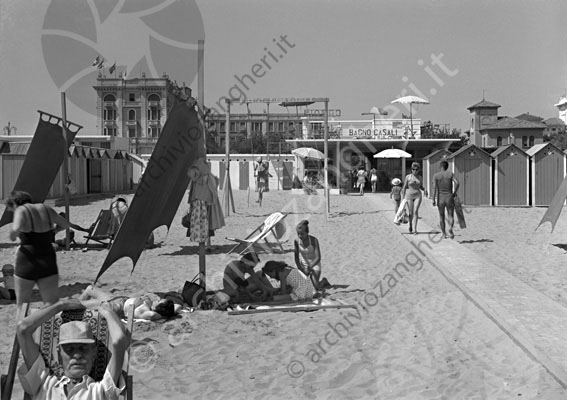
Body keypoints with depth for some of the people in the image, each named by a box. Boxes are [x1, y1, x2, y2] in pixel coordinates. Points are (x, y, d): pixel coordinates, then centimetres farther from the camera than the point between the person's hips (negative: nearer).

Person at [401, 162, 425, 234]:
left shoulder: (420, 177, 5)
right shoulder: (408, 177, -4)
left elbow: (421, 187, 15)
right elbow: (404, 187, -1)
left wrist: (424, 189, -8)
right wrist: (403, 198, -4)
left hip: (417, 196, 1)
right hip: (409, 196, -1)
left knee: (415, 211, -12)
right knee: (411, 213, 2)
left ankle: (414, 229, -14)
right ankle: (410, 226, 28)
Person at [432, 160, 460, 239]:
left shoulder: (436, 176, -1)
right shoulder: (451, 174, 1)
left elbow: (435, 188, -10)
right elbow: (457, 183, -14)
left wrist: (433, 200, -10)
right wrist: (454, 193, 0)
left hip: (440, 198, 1)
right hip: (449, 198, 0)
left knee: (441, 217, 17)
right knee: (450, 216, 5)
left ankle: (444, 234, 18)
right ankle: (450, 228, -25)